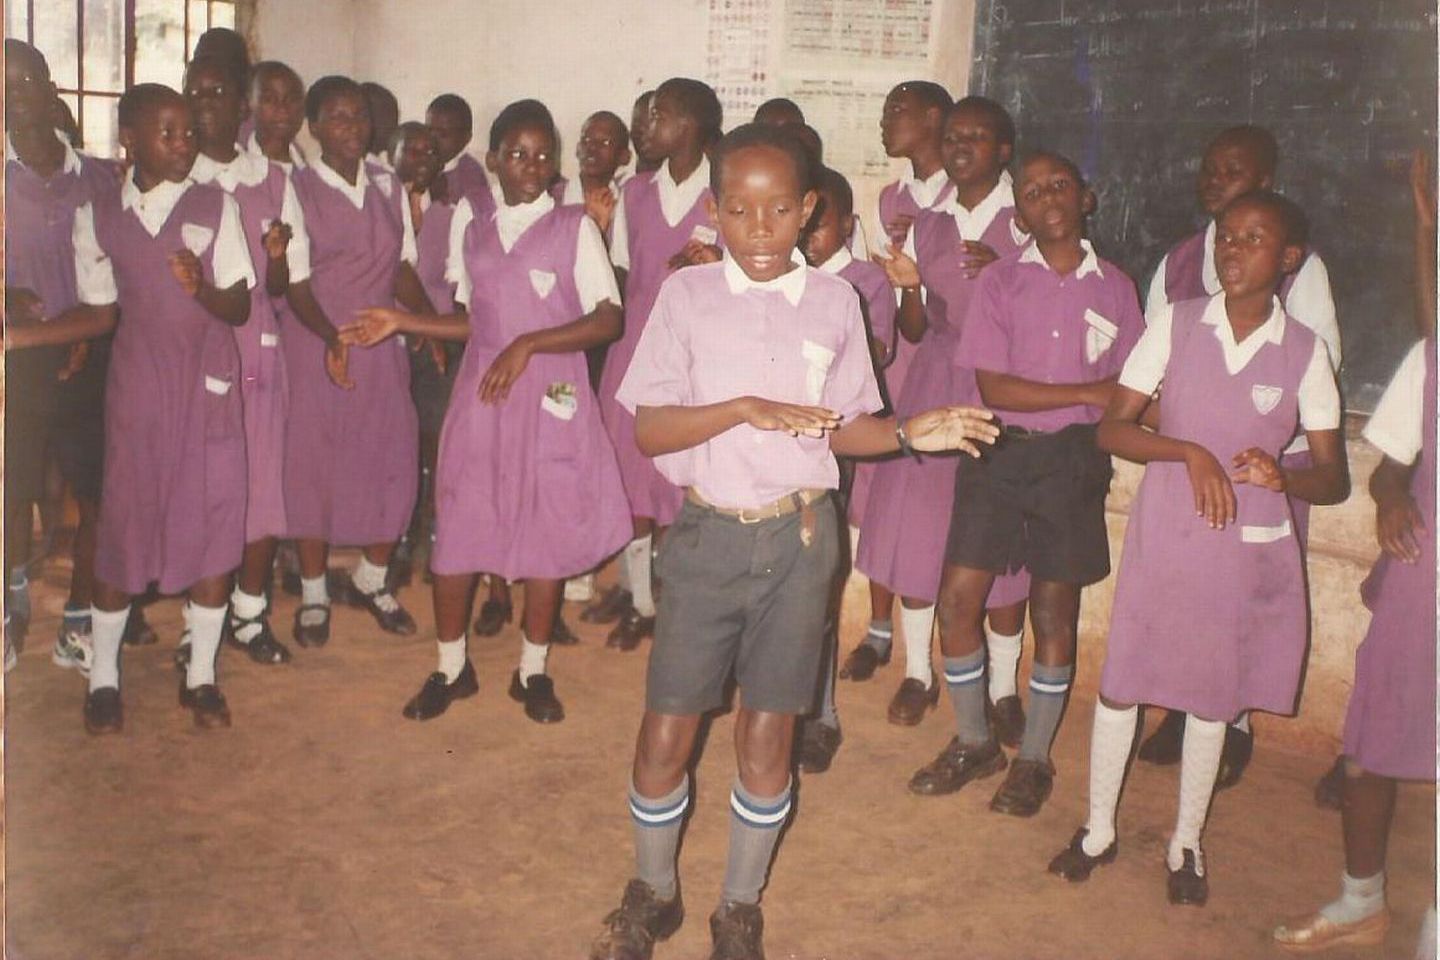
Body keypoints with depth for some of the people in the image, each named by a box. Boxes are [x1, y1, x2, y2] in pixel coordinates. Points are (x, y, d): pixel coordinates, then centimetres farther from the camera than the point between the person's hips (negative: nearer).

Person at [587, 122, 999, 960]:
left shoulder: (835, 301, 1)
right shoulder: (687, 294, -3)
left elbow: (845, 427, 8)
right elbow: (649, 430, -8)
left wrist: (911, 434, -10)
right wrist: (746, 409, -21)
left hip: (799, 538, 1)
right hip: (708, 535, -1)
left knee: (767, 735, 10)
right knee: (666, 733, 5)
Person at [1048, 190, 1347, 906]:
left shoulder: (1304, 350, -2)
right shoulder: (1175, 324, -3)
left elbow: (1334, 479, 1)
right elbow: (1112, 429, -6)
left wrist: (1281, 475, -21)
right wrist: (1190, 452, -21)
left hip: (1251, 545, 0)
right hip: (1164, 533, 0)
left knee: (1213, 696, 12)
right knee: (1120, 681, 6)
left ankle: (1186, 842, 32)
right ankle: (1099, 830, 26)